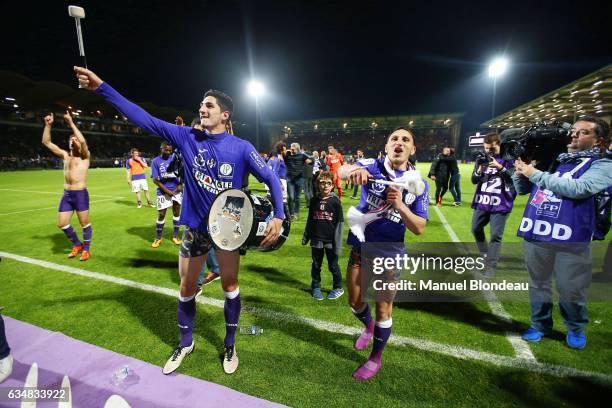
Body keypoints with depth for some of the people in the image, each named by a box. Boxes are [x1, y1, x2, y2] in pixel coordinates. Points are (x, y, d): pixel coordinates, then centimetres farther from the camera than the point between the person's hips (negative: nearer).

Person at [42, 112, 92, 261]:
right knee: (62, 223, 7)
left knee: (84, 223, 1)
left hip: (81, 194, -6)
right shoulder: (65, 155, 14)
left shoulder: (85, 156, -2)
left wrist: (71, 123, -17)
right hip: (66, 194, 6)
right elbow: (46, 142, 11)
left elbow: (83, 141, -22)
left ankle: (86, 249, 16)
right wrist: (48, 125, 2)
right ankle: (77, 244, 26)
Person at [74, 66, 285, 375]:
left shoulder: (241, 148, -11)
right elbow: (145, 119, -3)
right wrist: (102, 87, -9)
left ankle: (230, 345, 35)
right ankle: (185, 344, 42)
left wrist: (278, 216, -23)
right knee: (186, 288, 15)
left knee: (229, 286, 11)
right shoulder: (187, 137, -2)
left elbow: (270, 178, -12)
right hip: (195, 227, 3)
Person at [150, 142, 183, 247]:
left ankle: (175, 236, 20)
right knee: (161, 215, 0)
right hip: (163, 191, -2)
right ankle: (158, 238, 16)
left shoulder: (175, 158, 4)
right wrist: (167, 191, -12)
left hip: (177, 189, 2)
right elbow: (155, 179, -4)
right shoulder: (155, 161, -1)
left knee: (177, 213, 7)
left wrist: (180, 184, -9)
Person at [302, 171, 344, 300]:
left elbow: (339, 223, -7)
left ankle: (338, 288, 29)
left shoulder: (335, 201, -8)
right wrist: (306, 236, 12)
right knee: (316, 265, 14)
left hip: (330, 241, -3)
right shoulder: (314, 201, 2)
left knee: (333, 265, 9)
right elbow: (310, 220, 11)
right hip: (316, 240, 3)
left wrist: (338, 242, -10)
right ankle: (316, 287, 31)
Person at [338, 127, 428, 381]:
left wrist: (399, 205, -27)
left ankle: (375, 359, 35)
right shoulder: (372, 166, -8)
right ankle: (368, 326, 51)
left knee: (383, 308, 10)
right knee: (355, 302, 16)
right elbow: (341, 171, -28)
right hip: (360, 247, 1)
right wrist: (354, 170, -51)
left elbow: (419, 229, -9)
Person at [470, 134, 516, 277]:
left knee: (496, 236, -5)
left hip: (500, 205, -5)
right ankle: (485, 254, 38)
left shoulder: (508, 159, -3)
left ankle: (490, 267, 2)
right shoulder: (482, 159, 7)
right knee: (476, 229, 15)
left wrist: (499, 167, -27)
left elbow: (514, 178, -14)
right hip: (482, 203, 5)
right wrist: (480, 169, -16)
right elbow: (474, 180, 4)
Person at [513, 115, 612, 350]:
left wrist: (535, 174, -16)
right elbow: (522, 189, 17)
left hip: (570, 239, -3)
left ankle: (576, 329, 35)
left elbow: (578, 188, -20)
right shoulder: (552, 160, 12)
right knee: (538, 284, 15)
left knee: (570, 290, 8)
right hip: (535, 235, 4)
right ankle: (540, 325, 32)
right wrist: (520, 171, -3)